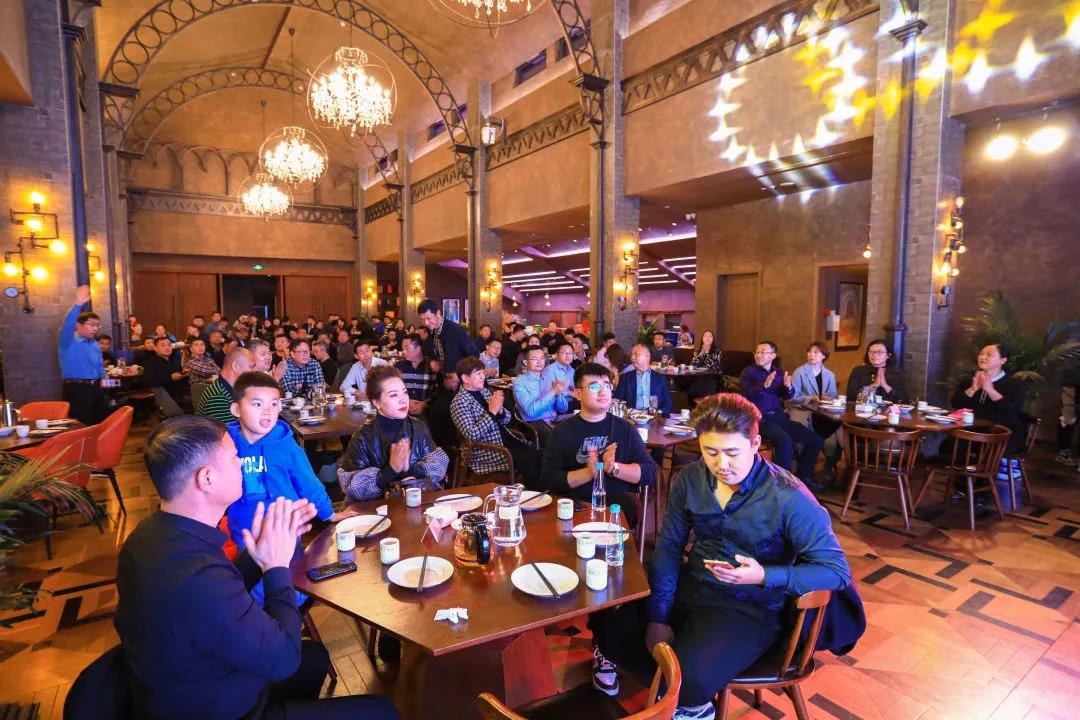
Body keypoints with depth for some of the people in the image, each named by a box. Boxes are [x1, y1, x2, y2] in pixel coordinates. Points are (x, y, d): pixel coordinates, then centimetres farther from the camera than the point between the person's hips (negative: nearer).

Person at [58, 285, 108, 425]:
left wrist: (104, 378, 4)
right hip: (76, 390, -7)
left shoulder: (95, 345, 17)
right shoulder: (69, 341, -5)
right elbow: (67, 325, -25)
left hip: (96, 389, 7)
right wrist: (78, 304, -38)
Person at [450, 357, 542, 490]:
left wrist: (500, 410, -8)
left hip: (505, 439, 7)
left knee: (536, 453, -11)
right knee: (529, 460, -22)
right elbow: (472, 434, -23)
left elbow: (506, 420, 15)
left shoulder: (485, 391, 11)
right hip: (486, 451, -7)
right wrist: (491, 412, -21)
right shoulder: (459, 402, -11)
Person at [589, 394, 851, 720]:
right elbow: (669, 546, 0)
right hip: (689, 587, 5)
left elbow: (837, 571, -13)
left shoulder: (789, 498, -20)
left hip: (749, 608, -4)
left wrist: (764, 577, -28)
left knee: (688, 677, -30)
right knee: (606, 625, -12)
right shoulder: (689, 479, -6)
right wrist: (658, 616, -9)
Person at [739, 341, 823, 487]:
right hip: (760, 418, -6)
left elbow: (787, 396, 5)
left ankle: (803, 476, 17)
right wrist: (764, 385, -31)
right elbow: (746, 394, -16)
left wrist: (788, 386, -17)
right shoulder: (748, 372, 1)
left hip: (779, 417, 6)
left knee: (816, 441, -1)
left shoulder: (779, 372, 17)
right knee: (785, 441, -32)